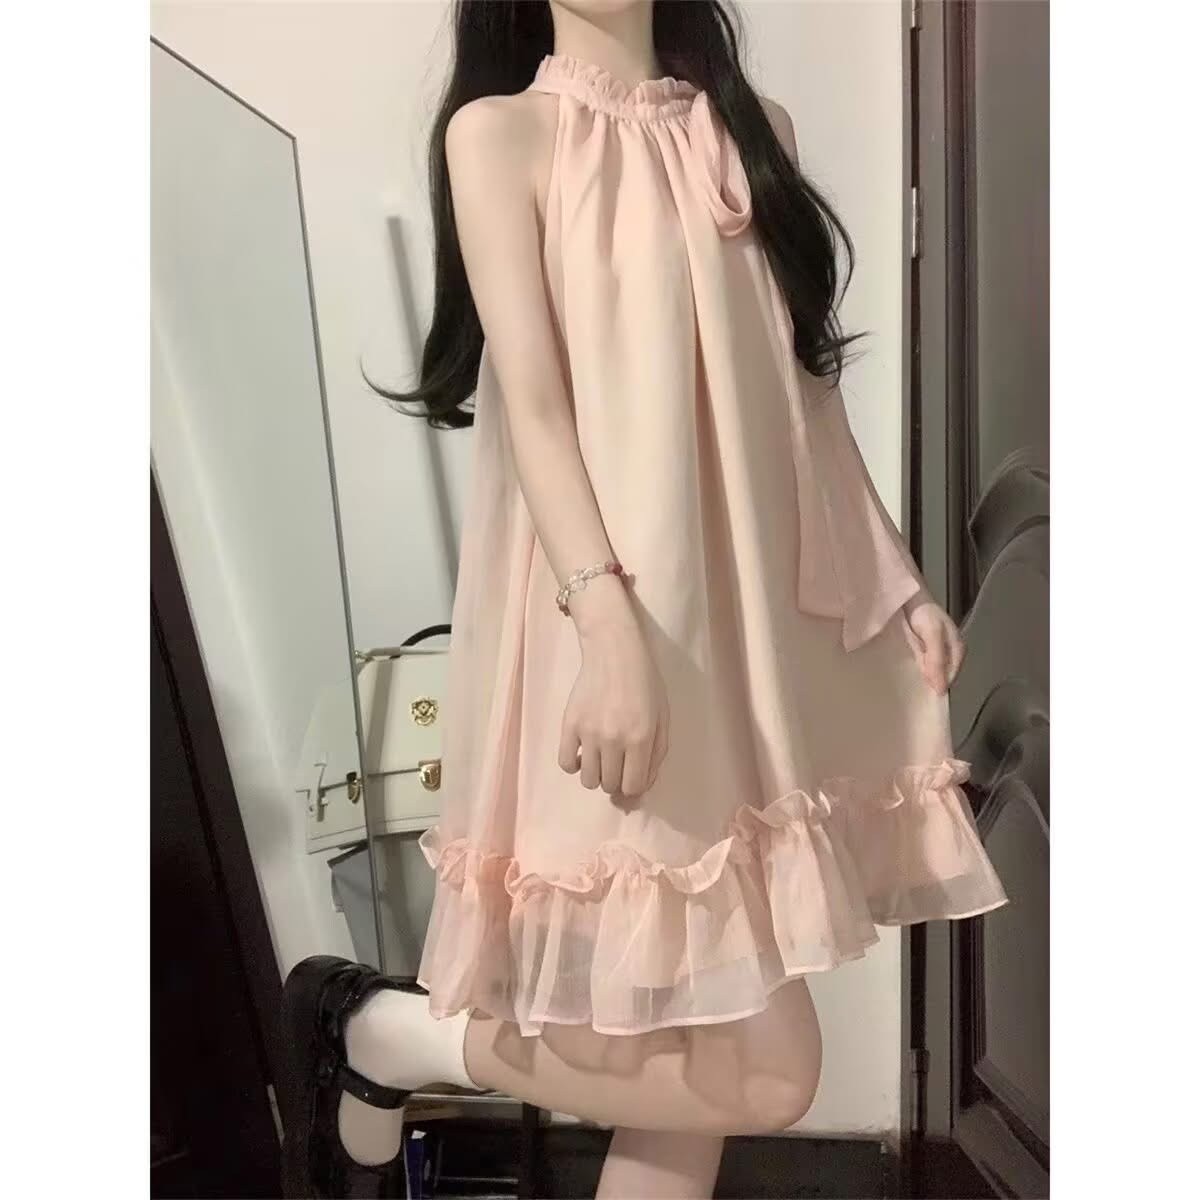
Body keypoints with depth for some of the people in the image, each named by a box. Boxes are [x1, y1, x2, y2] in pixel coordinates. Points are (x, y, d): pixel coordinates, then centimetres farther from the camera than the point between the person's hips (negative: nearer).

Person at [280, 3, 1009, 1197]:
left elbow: (803, 390, 16)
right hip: (616, 626, -7)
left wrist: (897, 583, 13)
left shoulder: (751, 127, 18)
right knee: (759, 1074, -3)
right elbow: (532, 402, -11)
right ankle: (379, 1034, 14)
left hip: (755, 618, 7)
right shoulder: (501, 131, 0)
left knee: (694, 1055, 12)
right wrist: (610, 621, -24)